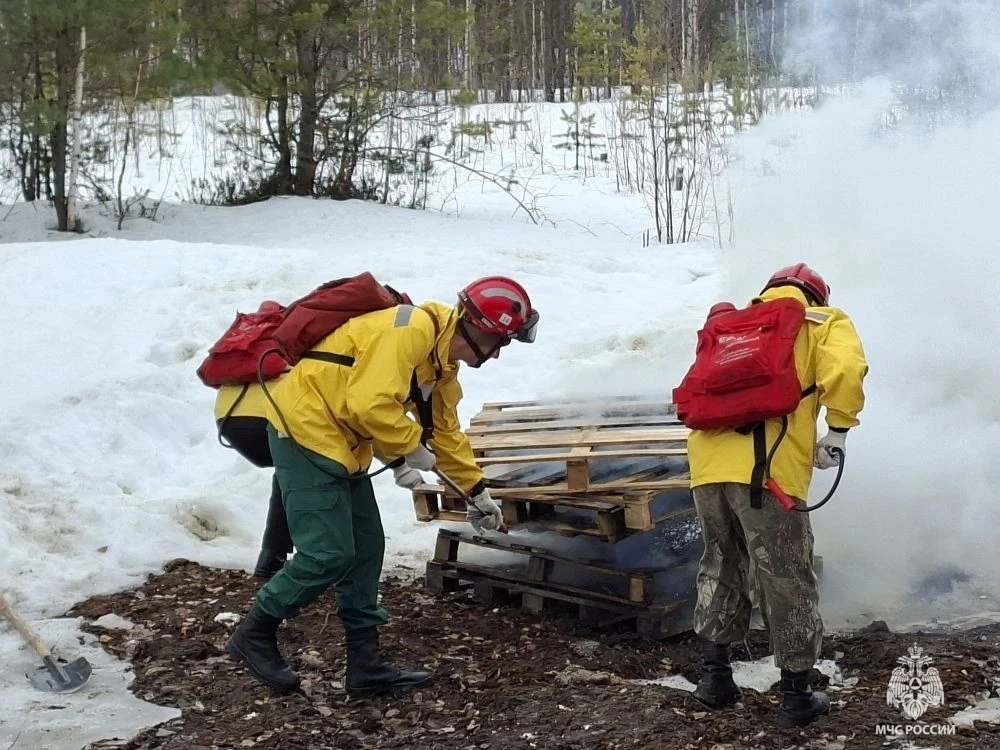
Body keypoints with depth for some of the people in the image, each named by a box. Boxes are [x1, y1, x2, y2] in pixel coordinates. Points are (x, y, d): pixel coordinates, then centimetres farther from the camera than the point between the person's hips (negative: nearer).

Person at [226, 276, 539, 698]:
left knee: (366, 551, 9)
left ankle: (365, 664, 16)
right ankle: (254, 636, 8)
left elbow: (446, 431, 24)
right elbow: (369, 405, -29)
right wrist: (413, 449, -14)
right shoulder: (412, 329, -20)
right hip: (305, 430, -10)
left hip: (341, 445, 10)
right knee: (329, 555, -11)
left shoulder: (444, 364, 12)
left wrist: (477, 490, 27)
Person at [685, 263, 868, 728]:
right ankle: (796, 696, 15)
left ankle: (715, 675, 28)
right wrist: (837, 435, 5)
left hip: (707, 462, 5)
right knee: (787, 582, 7)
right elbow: (844, 374, -6)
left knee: (722, 568, 22)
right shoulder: (823, 322, 15)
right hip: (765, 470, -5)